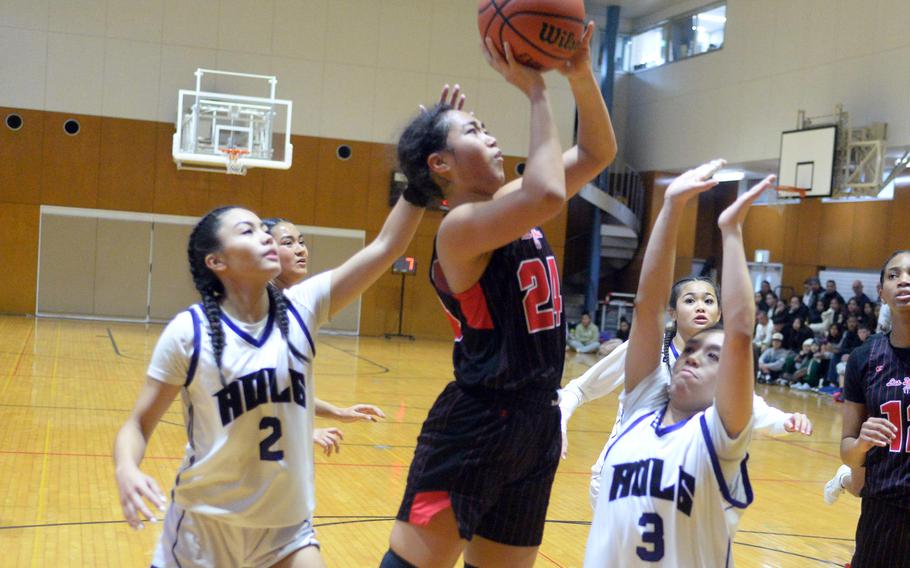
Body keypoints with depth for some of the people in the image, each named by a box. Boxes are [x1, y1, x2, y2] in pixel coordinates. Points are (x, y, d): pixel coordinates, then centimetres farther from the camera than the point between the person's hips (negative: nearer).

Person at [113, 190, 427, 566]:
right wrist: (126, 470, -27)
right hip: (204, 524, -2)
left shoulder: (301, 310, -5)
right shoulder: (189, 331, -13)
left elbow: (387, 245, -10)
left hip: (286, 525, 3)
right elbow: (138, 424, -7)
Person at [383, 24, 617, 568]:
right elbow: (549, 195, -33)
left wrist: (581, 74, -3)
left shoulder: (511, 203, 9)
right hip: (473, 427, -8)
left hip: (538, 422, 9)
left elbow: (598, 152, 13)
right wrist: (536, 91, -23)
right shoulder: (461, 226, -16)